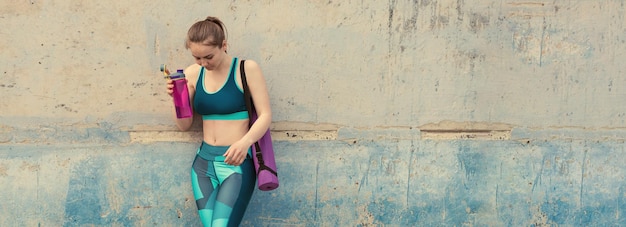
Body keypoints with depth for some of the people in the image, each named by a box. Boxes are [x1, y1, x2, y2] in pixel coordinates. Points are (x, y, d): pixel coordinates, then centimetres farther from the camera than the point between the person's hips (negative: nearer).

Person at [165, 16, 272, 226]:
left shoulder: (247, 69, -8)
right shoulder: (192, 73, 4)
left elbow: (265, 115, -10)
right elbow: (184, 125, 8)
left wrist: (245, 142, -28)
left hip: (236, 163, -4)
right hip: (203, 162, 4)